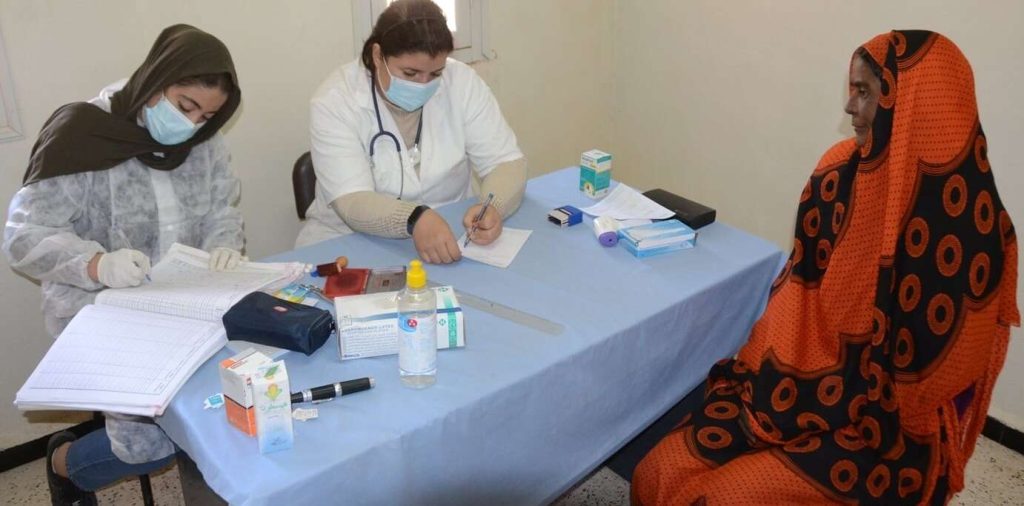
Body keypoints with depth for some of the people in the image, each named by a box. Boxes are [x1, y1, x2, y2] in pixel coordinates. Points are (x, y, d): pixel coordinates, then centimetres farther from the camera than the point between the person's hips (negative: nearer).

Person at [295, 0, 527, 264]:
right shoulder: (334, 100, -15)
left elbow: (507, 162, -7)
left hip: (447, 239, 2)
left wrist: (492, 207, -28)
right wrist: (415, 220, -42)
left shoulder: (462, 82, -8)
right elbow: (352, 203, -23)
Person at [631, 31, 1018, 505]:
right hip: (804, 386, 5)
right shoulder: (842, 171, -2)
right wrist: (776, 378, -3)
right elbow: (802, 292, 5)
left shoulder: (969, 224, -20)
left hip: (885, 423, -5)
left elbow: (930, 358, -15)